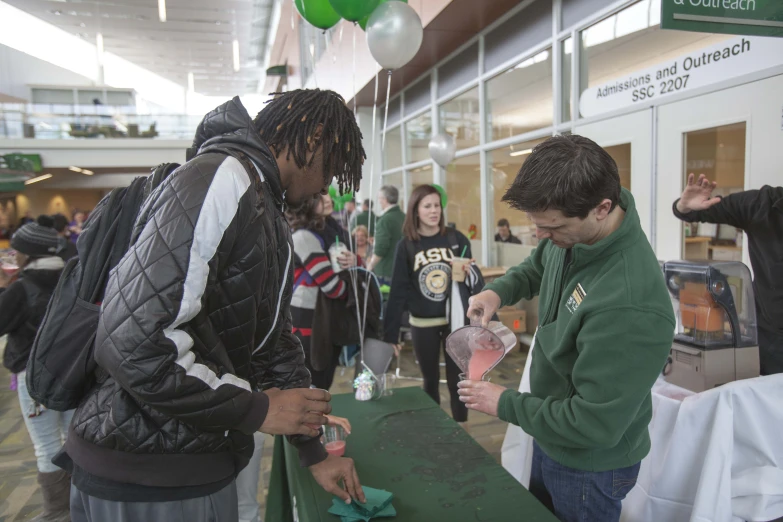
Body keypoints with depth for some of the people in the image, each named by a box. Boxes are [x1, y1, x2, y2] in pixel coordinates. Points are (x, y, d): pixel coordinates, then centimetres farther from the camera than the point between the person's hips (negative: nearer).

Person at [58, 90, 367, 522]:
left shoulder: (270, 219, 12)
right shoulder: (222, 180, -22)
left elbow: (274, 342, 16)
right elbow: (131, 343, -30)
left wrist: (314, 453, 17)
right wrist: (256, 409, -18)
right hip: (142, 475, -9)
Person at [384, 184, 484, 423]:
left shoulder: (457, 239, -3)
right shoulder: (406, 246, -5)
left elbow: (476, 282, 4)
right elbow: (398, 291, -4)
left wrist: (469, 271, -19)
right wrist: (390, 334, -6)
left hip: (455, 320, 0)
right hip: (423, 324, 0)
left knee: (457, 379, 8)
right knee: (430, 380, 14)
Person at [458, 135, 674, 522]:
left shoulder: (629, 306, -39)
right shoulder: (570, 232, -12)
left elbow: (594, 425, -32)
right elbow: (538, 266, 12)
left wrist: (505, 404, -21)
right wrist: (500, 290, -8)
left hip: (589, 466, -8)